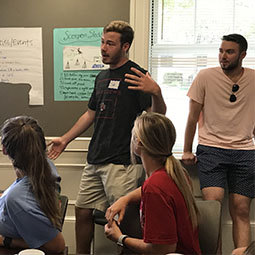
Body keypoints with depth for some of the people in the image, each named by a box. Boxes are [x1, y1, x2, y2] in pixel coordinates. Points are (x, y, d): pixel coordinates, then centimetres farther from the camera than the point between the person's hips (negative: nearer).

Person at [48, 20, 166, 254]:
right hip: (95, 161, 8)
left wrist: (156, 92, -36)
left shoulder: (135, 76, -7)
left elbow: (157, 116, -16)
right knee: (83, 212, 15)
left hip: (122, 162, -8)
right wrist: (66, 139, 28)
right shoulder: (102, 77, 16)